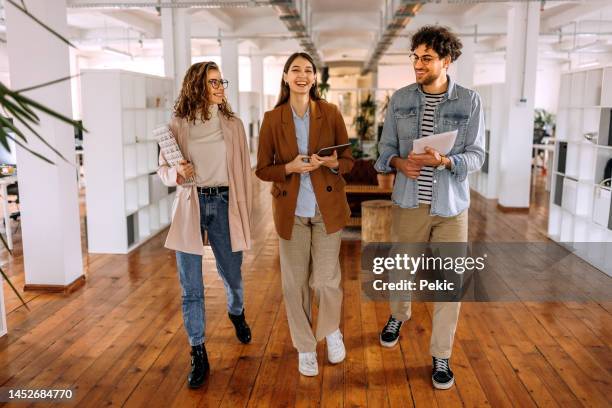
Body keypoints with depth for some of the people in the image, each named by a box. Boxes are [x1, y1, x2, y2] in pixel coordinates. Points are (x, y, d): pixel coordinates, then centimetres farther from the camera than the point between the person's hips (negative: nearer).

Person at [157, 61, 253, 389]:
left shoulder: (233, 124, 3)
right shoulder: (177, 125, -1)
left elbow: (243, 170, 5)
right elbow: (162, 169, 5)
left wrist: (245, 212, 5)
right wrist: (177, 174, -18)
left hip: (224, 204, 1)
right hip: (190, 206, -1)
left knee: (232, 275, 15)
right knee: (191, 287, 2)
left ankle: (237, 314, 50)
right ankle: (198, 355, 17)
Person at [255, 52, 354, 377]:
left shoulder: (331, 113, 0)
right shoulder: (272, 119, -1)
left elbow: (348, 160, 3)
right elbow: (262, 169, 1)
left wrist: (331, 163, -19)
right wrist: (290, 167, -17)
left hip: (327, 208, 0)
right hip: (291, 211, 0)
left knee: (325, 280, 0)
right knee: (295, 282, 6)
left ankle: (332, 331, 32)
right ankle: (304, 347, 26)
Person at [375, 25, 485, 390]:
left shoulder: (470, 101, -3)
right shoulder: (400, 99, 2)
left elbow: (476, 156, -5)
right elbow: (386, 148, 6)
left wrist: (443, 161, -24)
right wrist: (400, 163, -16)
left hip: (451, 205, -1)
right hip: (409, 202, 2)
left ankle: (441, 356, 19)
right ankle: (398, 316, 47)